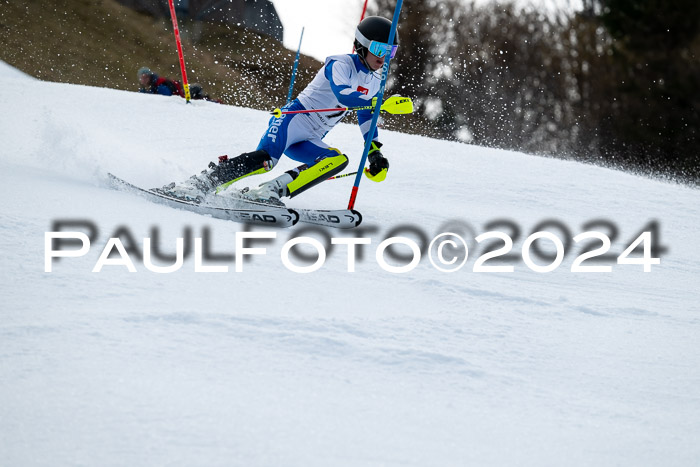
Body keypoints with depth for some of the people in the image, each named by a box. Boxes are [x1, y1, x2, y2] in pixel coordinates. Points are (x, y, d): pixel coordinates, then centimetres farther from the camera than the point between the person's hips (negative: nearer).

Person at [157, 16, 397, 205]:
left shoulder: (374, 81, 16)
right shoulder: (341, 64, -8)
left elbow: (366, 117, 31)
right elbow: (343, 95, -28)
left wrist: (375, 152, 23)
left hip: (309, 142, 8)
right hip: (295, 119, -8)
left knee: (338, 160, -23)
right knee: (265, 157, -32)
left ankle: (269, 192, -30)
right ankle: (197, 185, -31)